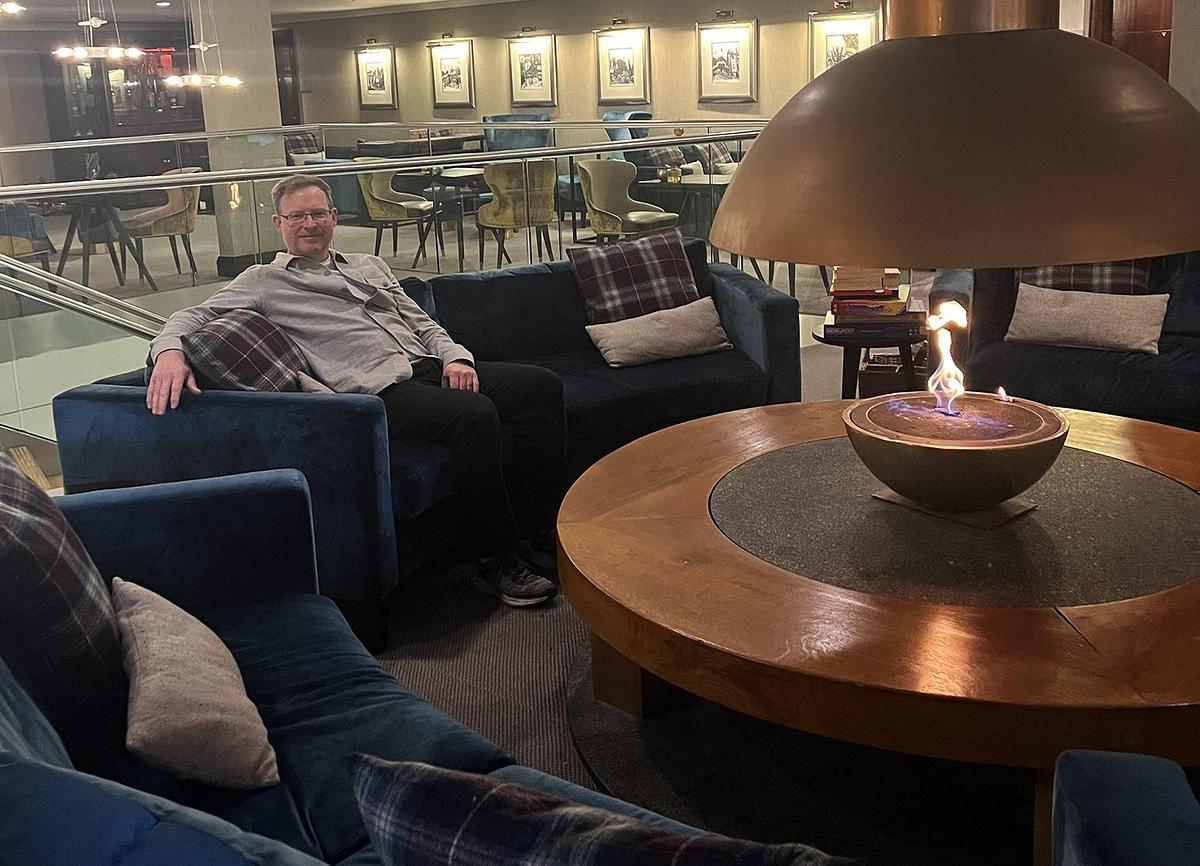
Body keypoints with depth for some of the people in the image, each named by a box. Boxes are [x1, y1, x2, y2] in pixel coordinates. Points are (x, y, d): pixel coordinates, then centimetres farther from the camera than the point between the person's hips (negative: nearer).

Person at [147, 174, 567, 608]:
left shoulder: (370, 266, 29)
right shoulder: (263, 282, 13)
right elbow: (195, 316, 3)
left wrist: (454, 358, 4)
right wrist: (170, 350, -21)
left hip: (430, 366, 7)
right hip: (382, 390, -7)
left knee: (541, 384, -13)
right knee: (475, 414, -35)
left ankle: (545, 535, -9)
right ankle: (499, 560, -22)